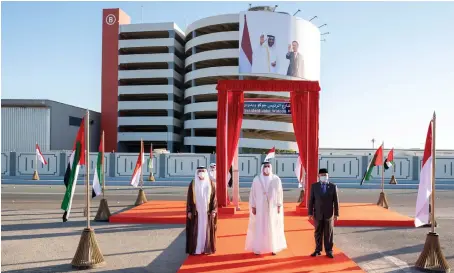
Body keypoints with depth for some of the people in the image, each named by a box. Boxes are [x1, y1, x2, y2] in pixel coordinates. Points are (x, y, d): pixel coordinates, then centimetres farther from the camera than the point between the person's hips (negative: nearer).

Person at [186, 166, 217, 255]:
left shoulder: (211, 184, 0)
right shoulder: (192, 184, 0)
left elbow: (214, 198, -1)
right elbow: (189, 198, 1)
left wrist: (214, 210, -7)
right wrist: (189, 211, -4)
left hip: (207, 212, 0)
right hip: (196, 212, 0)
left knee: (206, 230, 6)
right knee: (196, 231, 3)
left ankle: (207, 248, 17)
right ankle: (195, 249, 11)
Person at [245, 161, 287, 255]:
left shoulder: (276, 179, -2)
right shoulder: (256, 179, -3)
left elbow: (279, 193, 0)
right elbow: (253, 193, -2)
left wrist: (279, 206, -4)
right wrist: (253, 207, -6)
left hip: (272, 207, 1)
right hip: (260, 207, 0)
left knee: (273, 227, 6)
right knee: (259, 227, 3)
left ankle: (274, 248, 16)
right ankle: (257, 248, 12)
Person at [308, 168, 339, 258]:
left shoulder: (333, 186, 0)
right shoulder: (314, 186, 1)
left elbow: (336, 201, 0)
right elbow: (311, 200, 1)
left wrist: (336, 214, -3)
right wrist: (310, 213, -3)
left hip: (329, 214, 0)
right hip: (318, 214, 1)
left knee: (328, 234, 6)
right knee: (318, 233, 8)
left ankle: (328, 251, 14)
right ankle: (318, 250, 19)